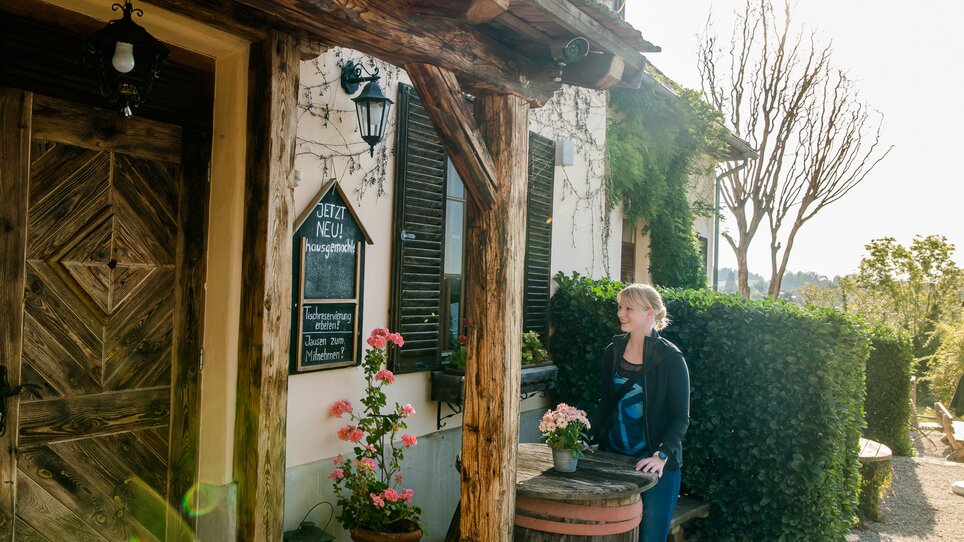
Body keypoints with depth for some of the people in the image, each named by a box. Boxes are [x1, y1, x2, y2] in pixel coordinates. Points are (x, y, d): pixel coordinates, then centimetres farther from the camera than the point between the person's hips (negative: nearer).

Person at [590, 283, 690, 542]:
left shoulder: (670, 358, -10)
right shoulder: (613, 352, 5)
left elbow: (681, 418, -9)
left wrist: (661, 456, -22)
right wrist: (589, 440, 1)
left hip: (657, 465, -4)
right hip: (613, 457, 5)